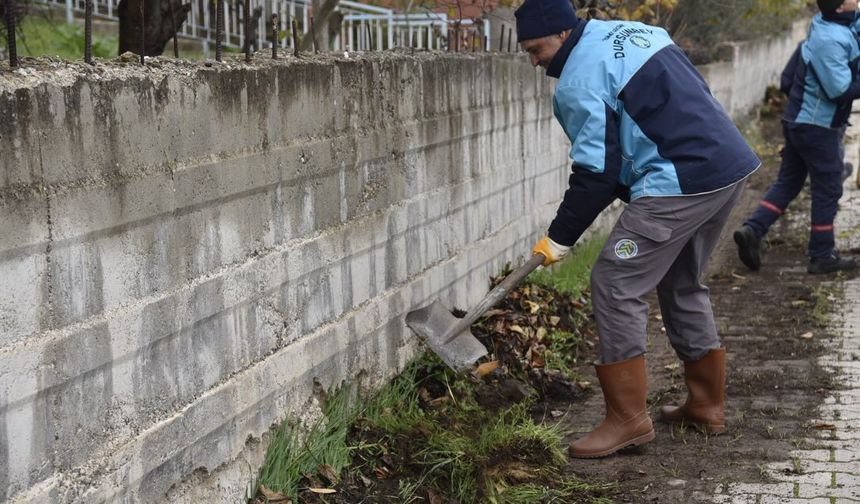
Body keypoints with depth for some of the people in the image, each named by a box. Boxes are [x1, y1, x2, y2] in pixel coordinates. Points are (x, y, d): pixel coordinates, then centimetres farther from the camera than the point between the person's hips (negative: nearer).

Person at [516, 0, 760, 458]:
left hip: (682, 184, -10)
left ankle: (628, 419, 0)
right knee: (682, 283, 22)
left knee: (615, 285, -3)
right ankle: (706, 404, 30)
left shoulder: (580, 80, -11)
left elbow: (596, 172, -12)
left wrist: (559, 238, -1)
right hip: (733, 166, 10)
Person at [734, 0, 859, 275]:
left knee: (788, 182, 13)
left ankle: (752, 229, 2)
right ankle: (822, 256, 11)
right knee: (828, 189, 3)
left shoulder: (825, 25, 5)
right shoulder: (831, 40, -22)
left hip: (799, 120, 9)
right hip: (817, 125, -9)